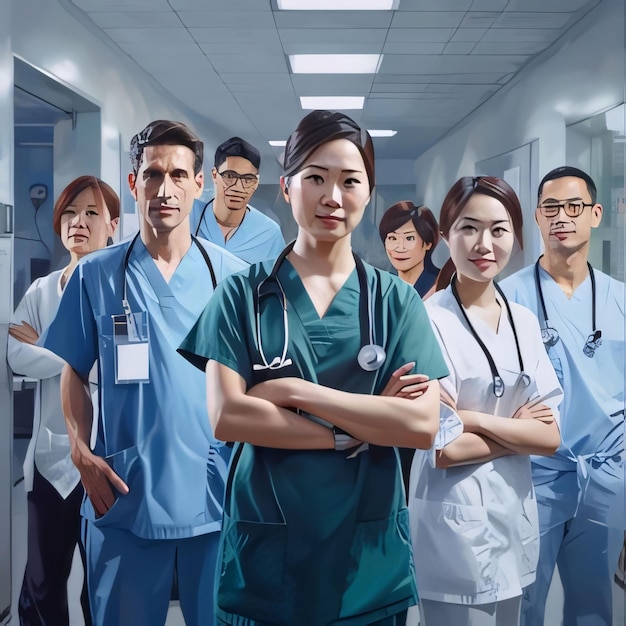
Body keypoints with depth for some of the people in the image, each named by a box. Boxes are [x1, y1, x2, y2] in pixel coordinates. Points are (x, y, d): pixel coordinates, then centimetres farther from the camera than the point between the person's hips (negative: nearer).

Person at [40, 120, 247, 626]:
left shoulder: (231, 275, 0)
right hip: (124, 495, 0)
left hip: (214, 494, 0)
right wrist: (82, 452, -6)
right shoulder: (96, 274, 2)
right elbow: (74, 373, 7)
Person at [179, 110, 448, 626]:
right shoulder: (245, 293, -3)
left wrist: (294, 391, -16)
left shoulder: (396, 300, 0)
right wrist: (351, 435, -15)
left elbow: (423, 424, -11)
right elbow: (225, 416, -13)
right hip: (265, 550, -1)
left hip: (369, 552, 1)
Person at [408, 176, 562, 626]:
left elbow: (550, 436, -2)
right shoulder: (427, 320, -16)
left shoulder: (524, 322, 4)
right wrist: (517, 429, -7)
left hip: (516, 514, 6)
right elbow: (444, 450, -18)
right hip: (455, 521, -6)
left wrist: (475, 420, -15)